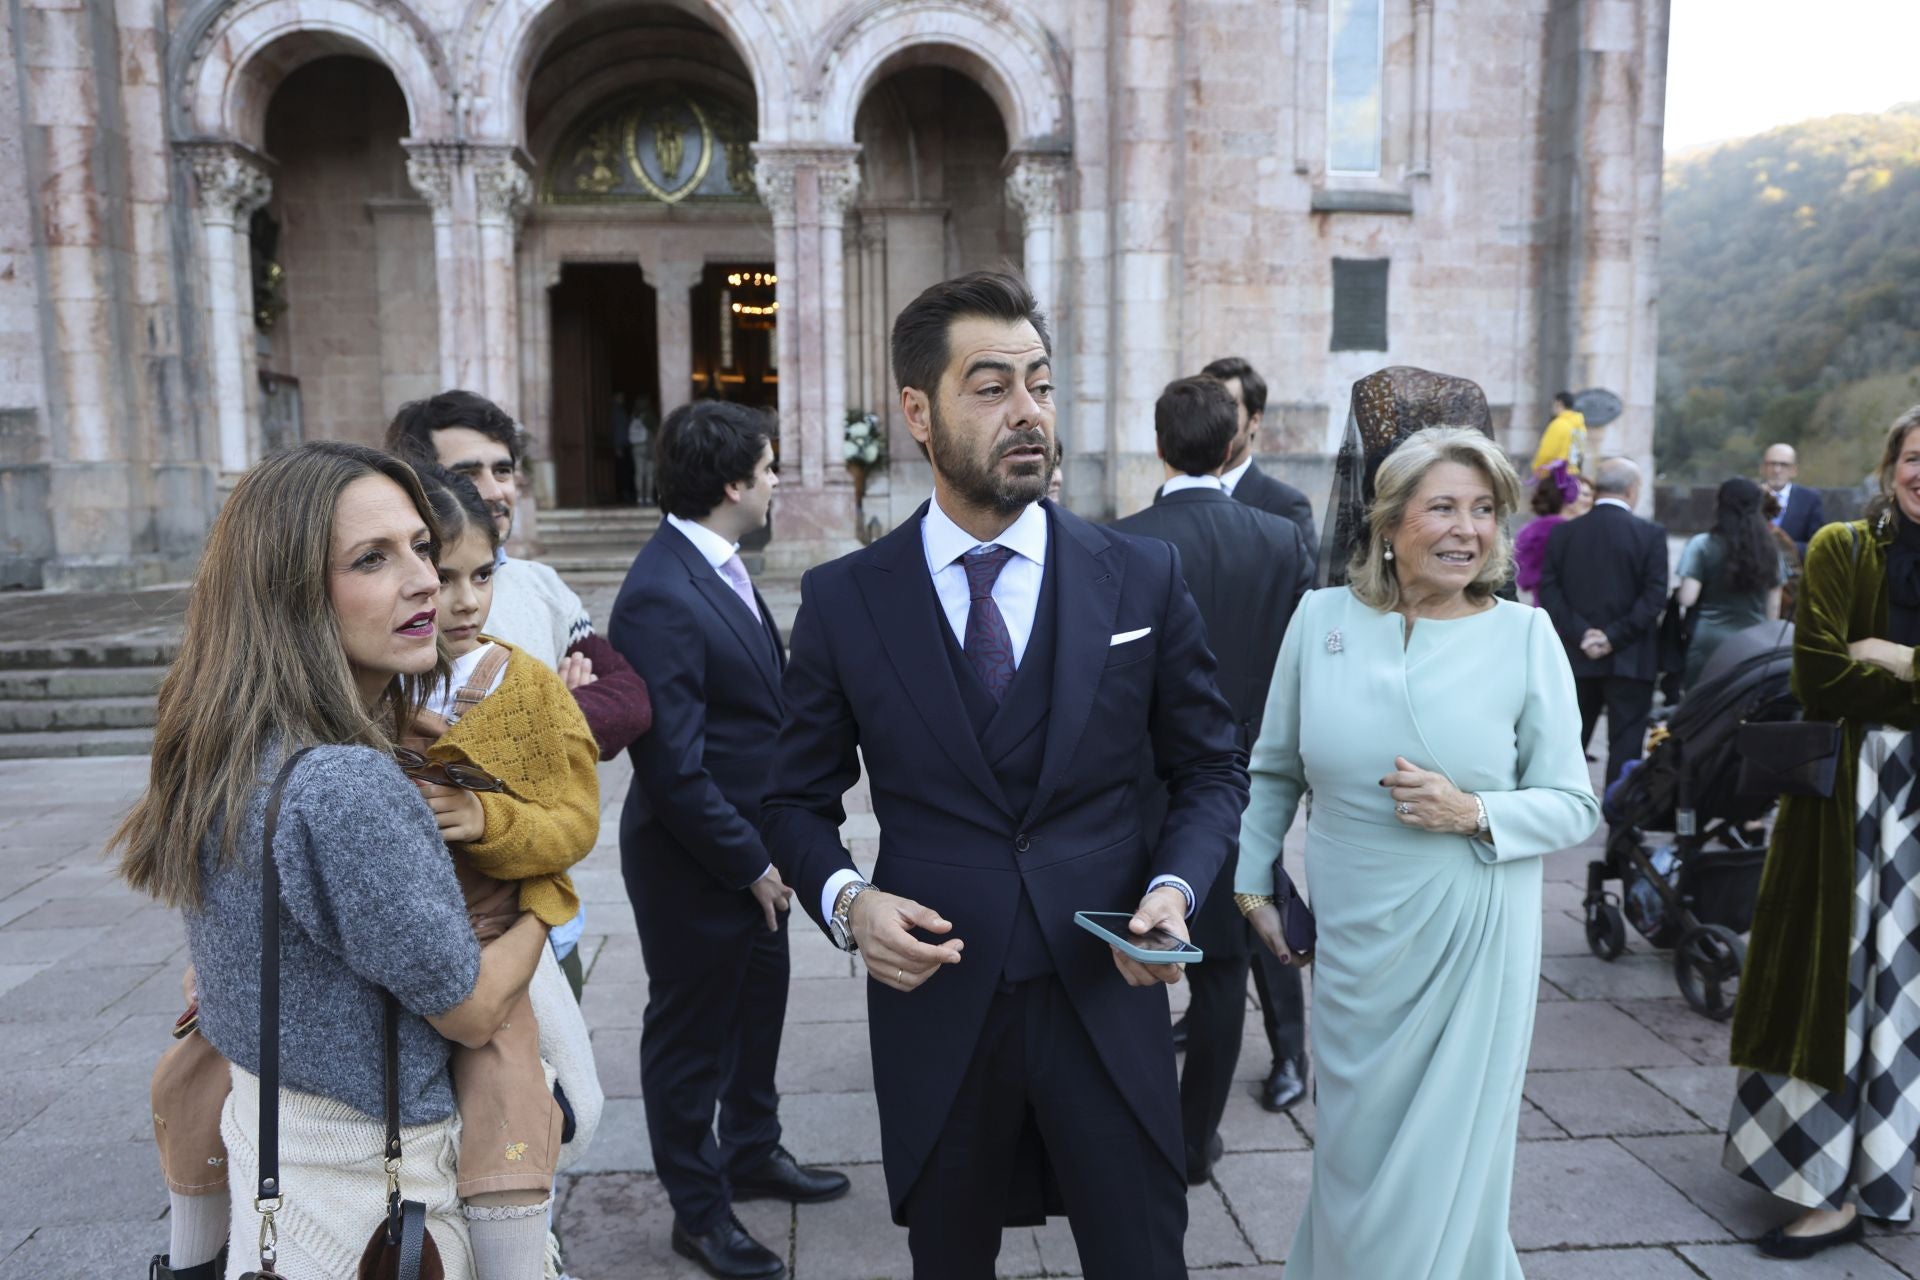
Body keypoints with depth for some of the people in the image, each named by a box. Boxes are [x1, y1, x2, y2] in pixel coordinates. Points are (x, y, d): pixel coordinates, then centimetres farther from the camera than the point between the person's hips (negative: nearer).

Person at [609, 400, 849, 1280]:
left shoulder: (719, 568, 3)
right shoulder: (661, 596, -26)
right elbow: (673, 767, -26)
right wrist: (751, 863, -17)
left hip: (752, 850, 9)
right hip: (695, 866, -9)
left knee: (757, 1010, 25)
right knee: (691, 1035, 11)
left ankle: (753, 1154, 47)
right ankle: (699, 1209, 32)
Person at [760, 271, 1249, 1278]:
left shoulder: (1142, 579, -3)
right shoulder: (842, 600, -3)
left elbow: (1211, 769, 6)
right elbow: (796, 798, 5)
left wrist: (1175, 886, -12)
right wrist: (843, 899, -14)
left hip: (1107, 997, 0)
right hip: (934, 1001, 0)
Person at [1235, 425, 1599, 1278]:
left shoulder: (1525, 635, -6)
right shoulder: (1322, 616, -3)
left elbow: (1574, 806, -2)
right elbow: (1275, 769, 8)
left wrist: (1474, 814, -18)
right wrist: (1253, 884, 9)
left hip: (1472, 941, -1)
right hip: (1351, 942, 2)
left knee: (1447, 1165, 11)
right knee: (1354, 1154, 17)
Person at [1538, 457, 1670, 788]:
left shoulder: (1562, 533, 2)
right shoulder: (1650, 534, -6)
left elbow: (1548, 592, -4)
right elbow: (1655, 596, -13)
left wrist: (1581, 633, -6)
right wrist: (1615, 636, -11)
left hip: (1577, 658, 3)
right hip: (1629, 660, -3)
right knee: (1625, 745, 3)